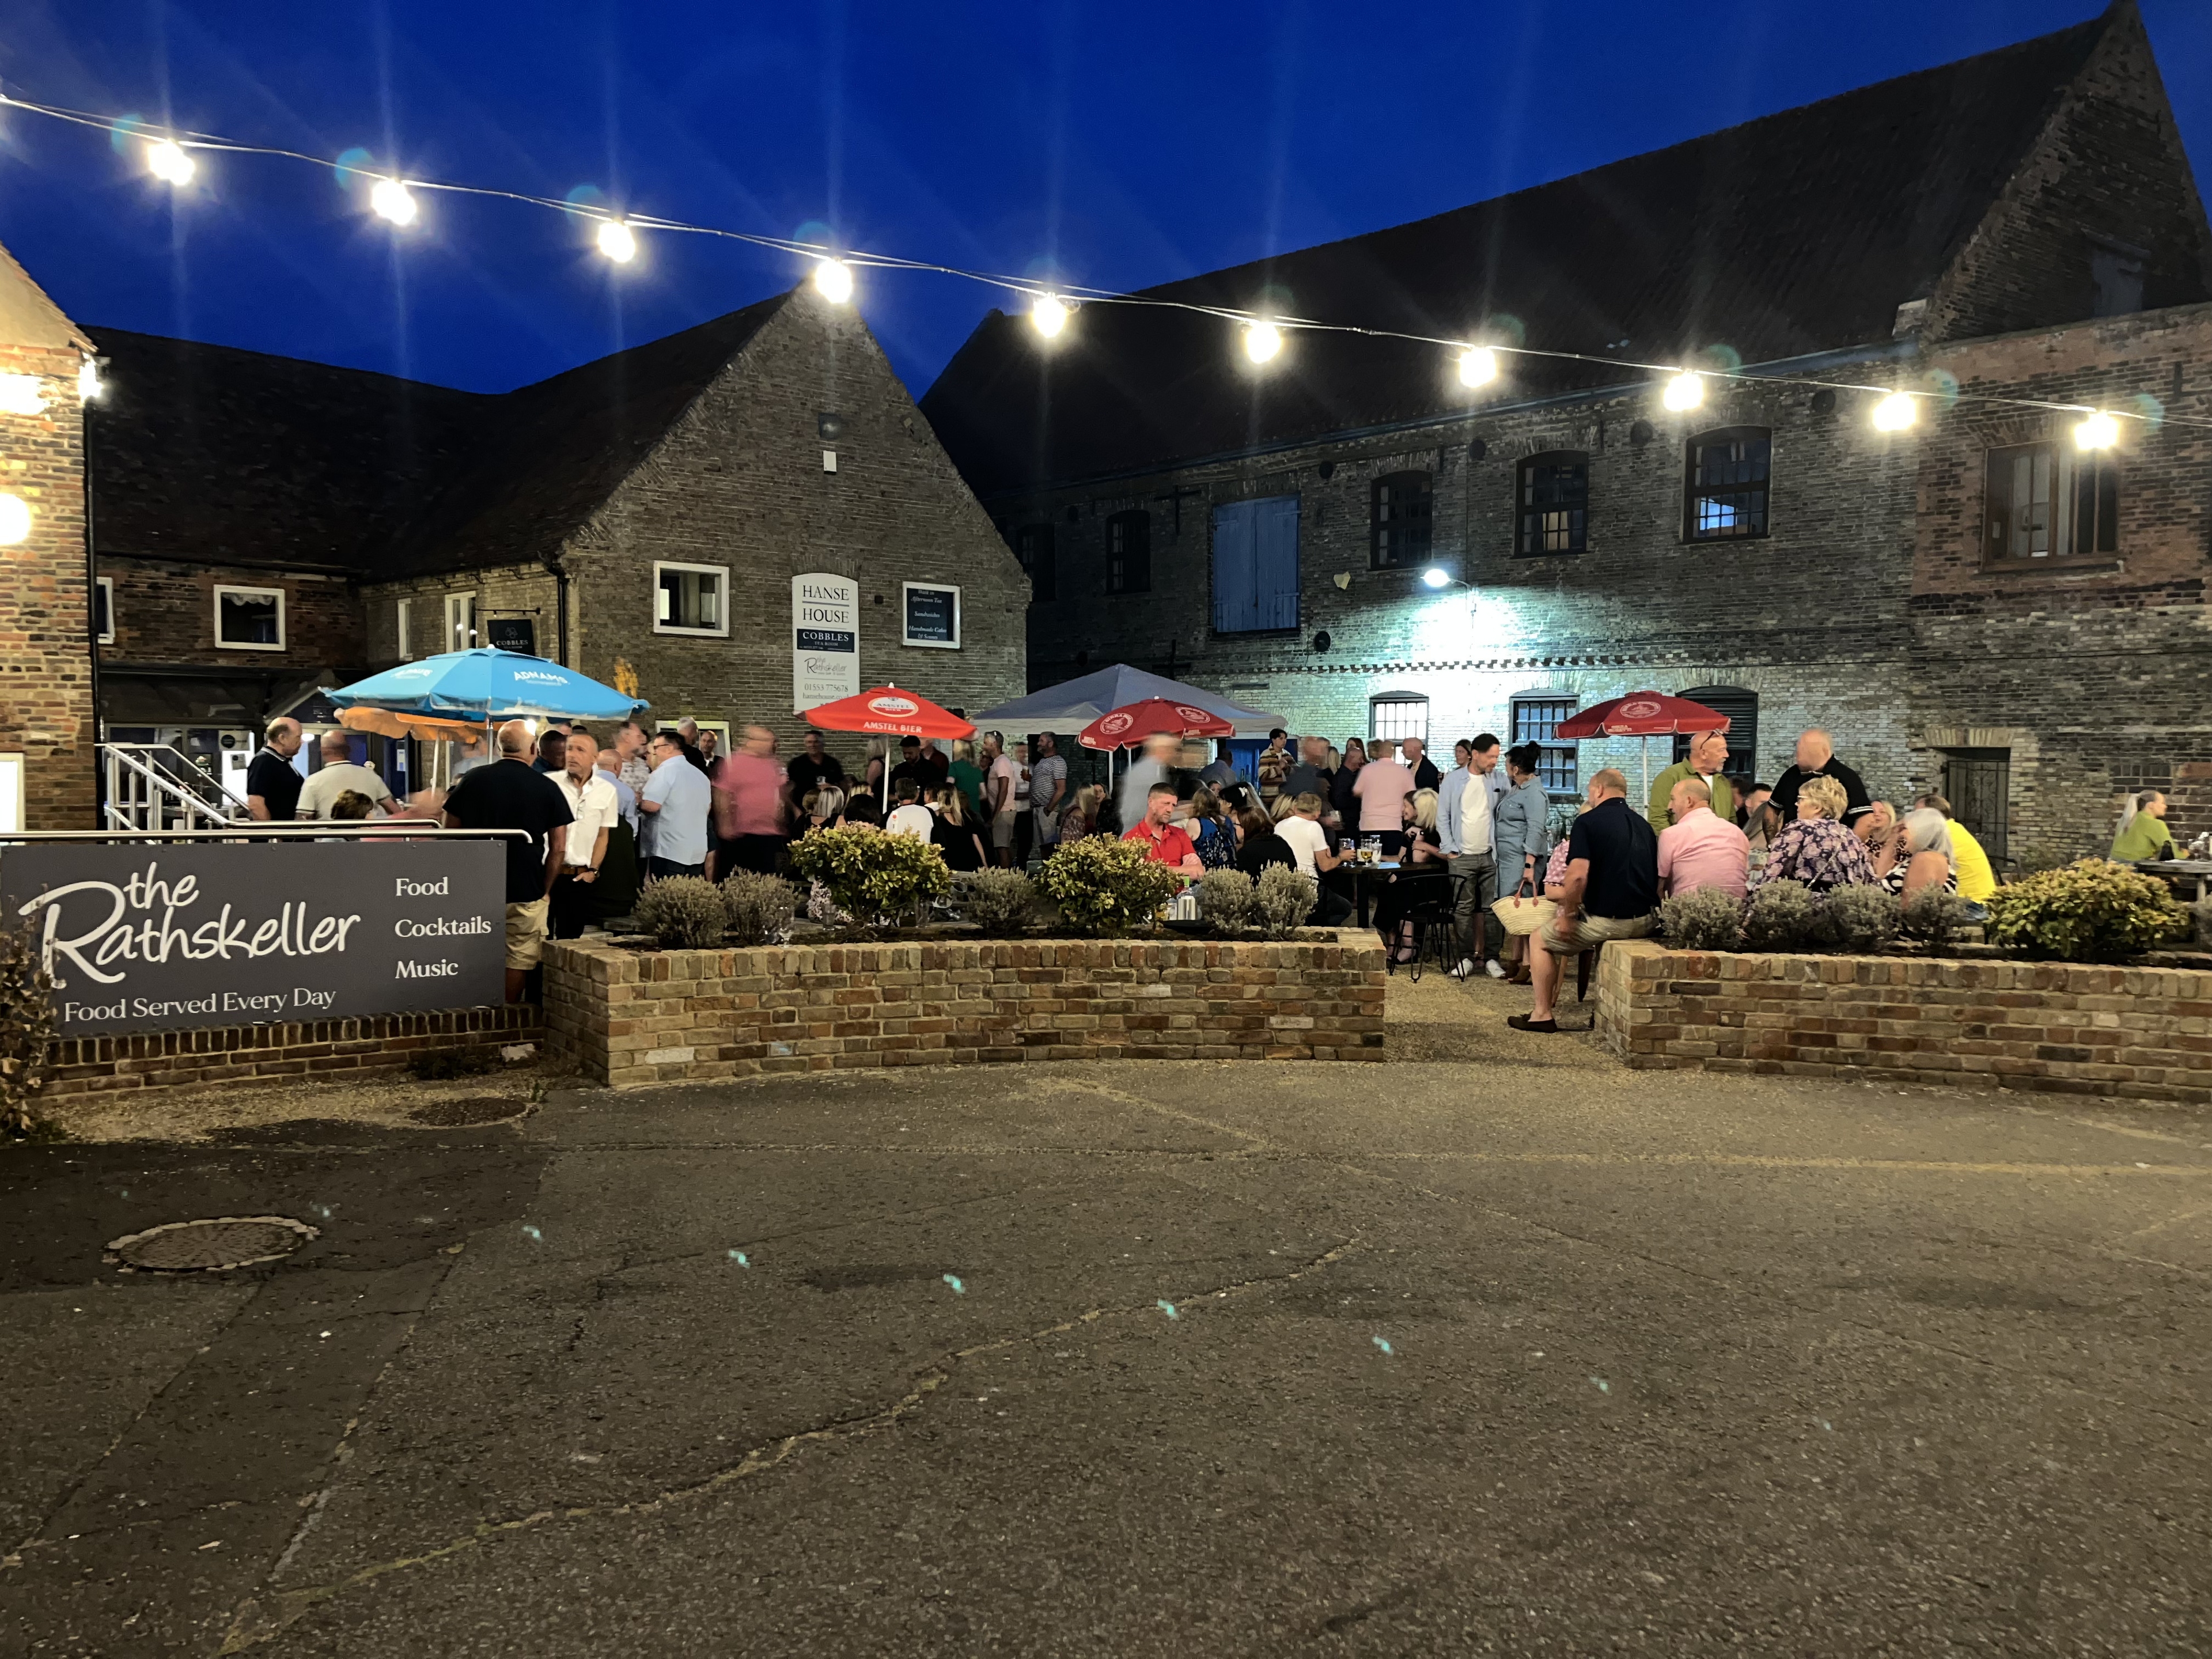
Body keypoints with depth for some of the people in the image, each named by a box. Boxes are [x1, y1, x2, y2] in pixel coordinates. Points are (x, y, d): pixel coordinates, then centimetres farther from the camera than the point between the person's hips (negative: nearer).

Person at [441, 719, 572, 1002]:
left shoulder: (473, 780, 0)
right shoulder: (547, 788, -4)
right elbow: (558, 848, -2)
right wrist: (545, 891, 8)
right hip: (526, 891, -2)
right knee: (519, 958, 7)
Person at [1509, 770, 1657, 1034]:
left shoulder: (1589, 821, -9)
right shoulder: (1644, 826, 12)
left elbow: (1578, 876, -21)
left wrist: (1567, 915, -8)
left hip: (1608, 920, -7)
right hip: (1645, 921, 7)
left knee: (1542, 940, 16)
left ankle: (1543, 1014, 14)